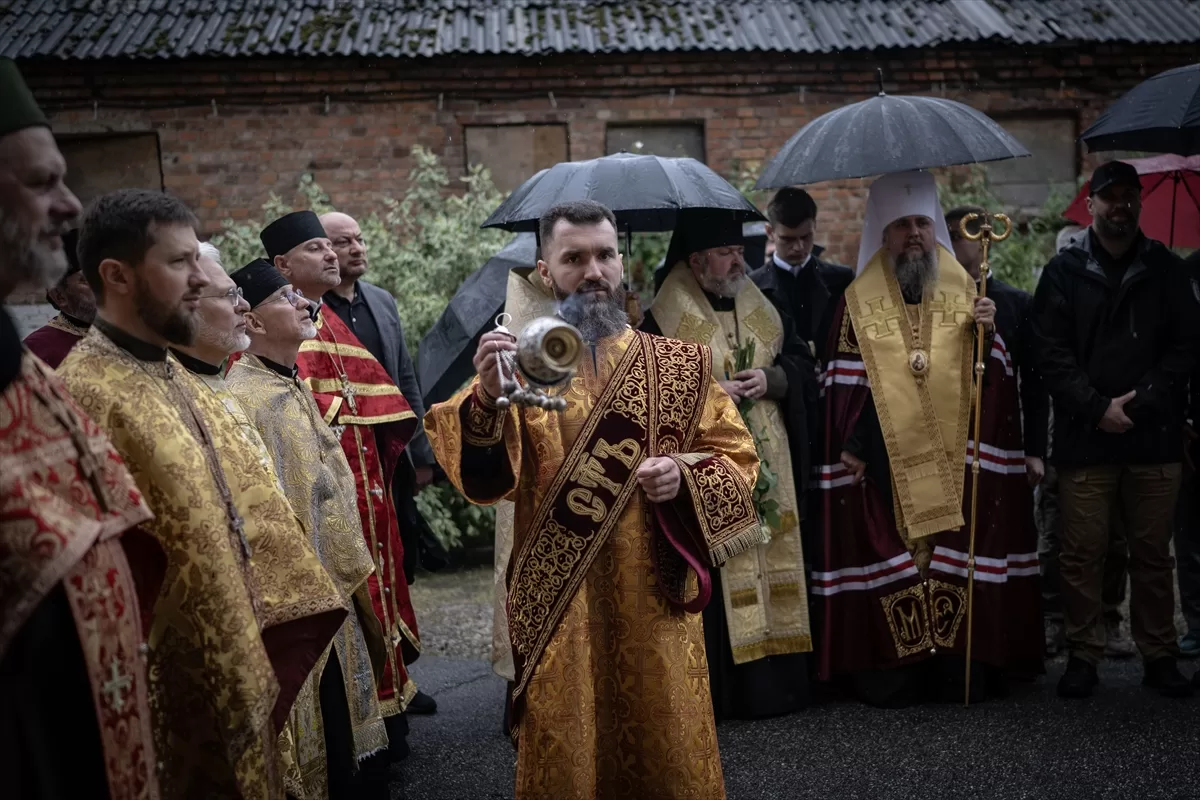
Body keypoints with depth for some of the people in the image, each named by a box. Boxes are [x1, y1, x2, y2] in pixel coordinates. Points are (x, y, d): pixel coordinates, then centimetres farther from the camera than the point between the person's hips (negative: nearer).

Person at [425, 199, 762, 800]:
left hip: (654, 594, 1)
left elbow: (736, 457, 8)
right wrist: (486, 399, -34)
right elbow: (481, 480, -15)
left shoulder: (678, 363, 5)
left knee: (667, 750, 12)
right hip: (557, 601, -1)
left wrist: (686, 477, -13)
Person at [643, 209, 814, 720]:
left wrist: (769, 380, -5)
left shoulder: (761, 308, 14)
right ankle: (717, 691, 4)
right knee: (713, 578, -6)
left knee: (770, 561, 8)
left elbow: (802, 361, 15)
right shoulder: (663, 319, -3)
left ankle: (776, 679, 19)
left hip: (766, 466, 6)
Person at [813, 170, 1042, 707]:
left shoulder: (964, 289, 11)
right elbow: (845, 382, 3)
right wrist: (850, 447, -4)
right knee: (889, 564, -1)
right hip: (886, 460, -2)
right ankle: (891, 674, 9)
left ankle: (964, 671, 15)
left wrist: (987, 332, -9)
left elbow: (993, 373, 9)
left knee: (960, 558, 3)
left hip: (955, 457, 2)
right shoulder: (859, 301, 4)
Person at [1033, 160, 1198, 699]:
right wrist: (1098, 409, -11)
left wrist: (1138, 404, -10)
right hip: (1084, 440, -1)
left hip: (1154, 439, 1)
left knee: (1153, 554, 10)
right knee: (1082, 555, 3)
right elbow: (1052, 354, -1)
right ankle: (1083, 656, 15)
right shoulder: (1064, 272, 5)